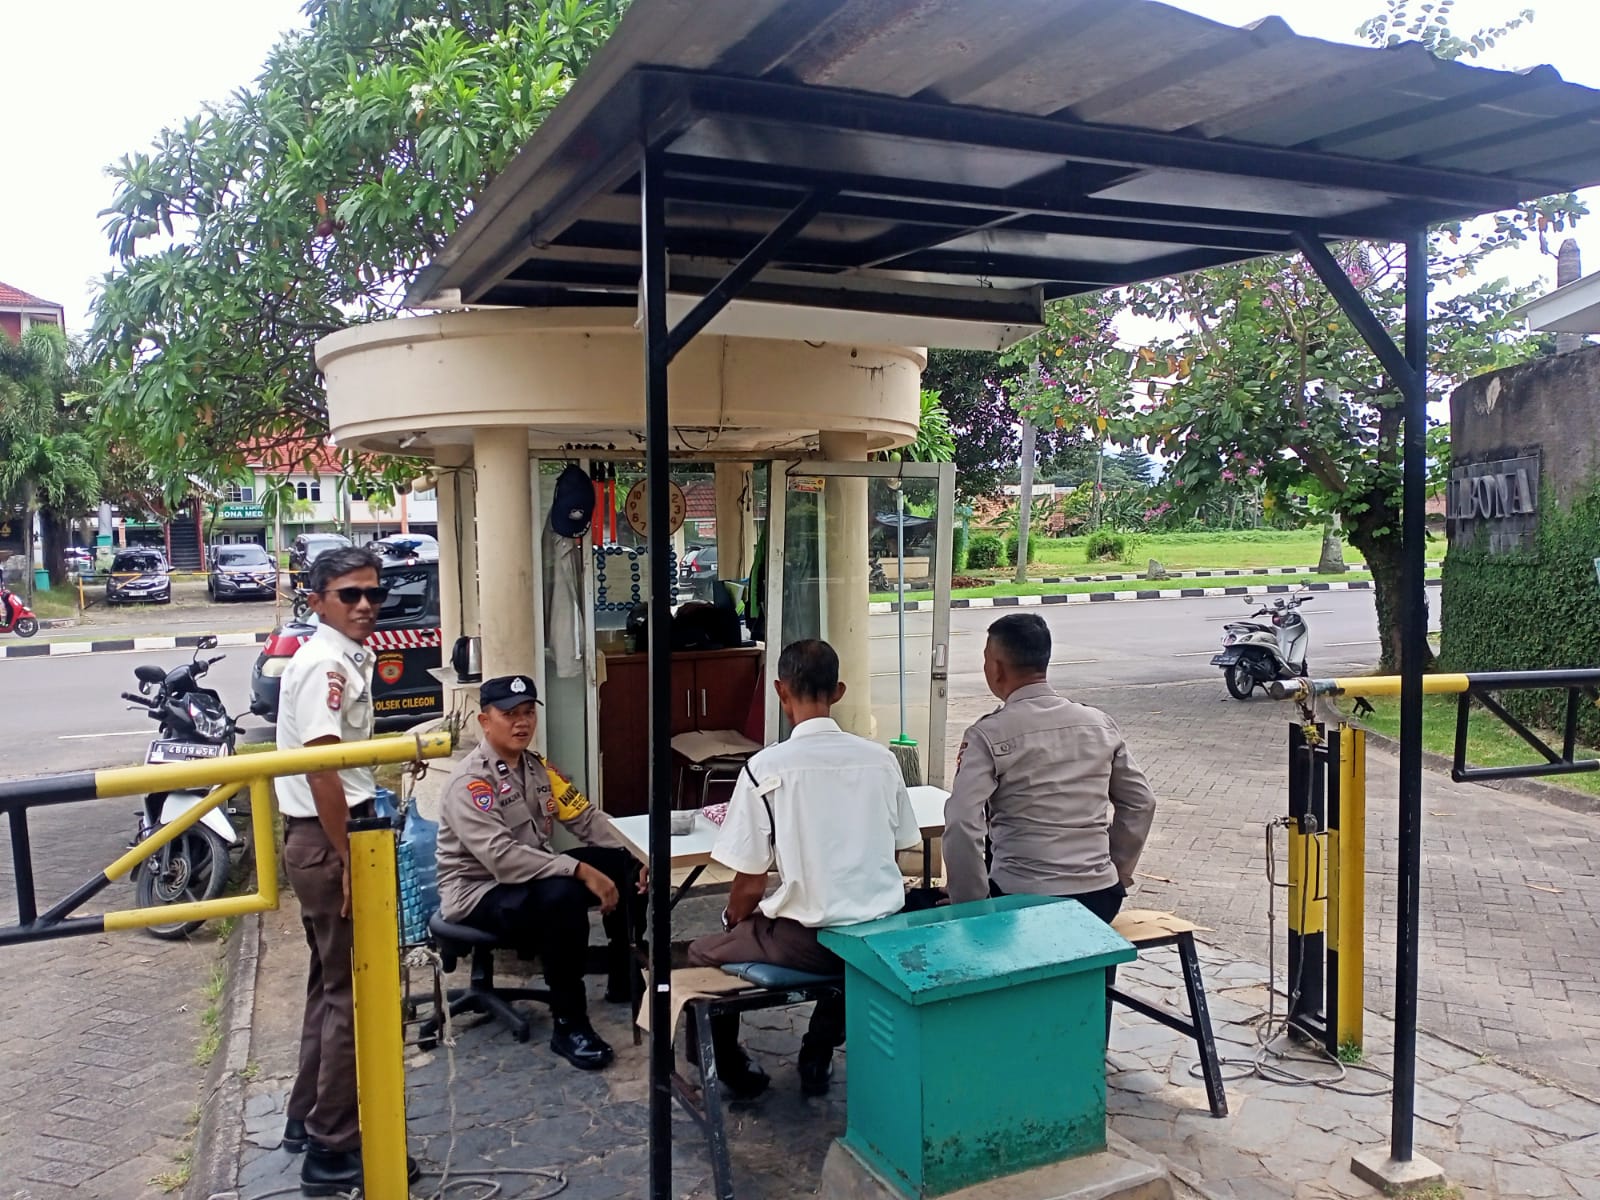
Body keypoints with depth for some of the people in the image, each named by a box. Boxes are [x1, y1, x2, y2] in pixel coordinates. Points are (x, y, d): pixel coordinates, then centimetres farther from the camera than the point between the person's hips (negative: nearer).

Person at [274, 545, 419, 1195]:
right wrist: (350, 860, -22)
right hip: (326, 840, -10)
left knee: (332, 984, 20)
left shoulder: (347, 659, 12)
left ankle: (307, 1119, 34)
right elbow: (319, 771, -24)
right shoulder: (324, 665, -18)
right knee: (354, 992, -2)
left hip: (331, 835, 10)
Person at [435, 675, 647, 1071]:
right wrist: (581, 870, -34)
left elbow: (586, 818, 7)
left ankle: (626, 982, 15)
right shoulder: (469, 782, -21)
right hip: (478, 893, -9)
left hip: (532, 877, 9)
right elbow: (501, 857, -33)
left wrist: (635, 857, -7)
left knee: (625, 867, -1)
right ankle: (569, 1026, -21)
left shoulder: (538, 768, 5)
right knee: (563, 896, -36)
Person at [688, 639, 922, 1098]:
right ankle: (817, 1059, 37)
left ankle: (731, 1071, 32)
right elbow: (899, 852, 10)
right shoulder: (881, 759, 0)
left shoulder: (766, 767, -13)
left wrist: (733, 922, 13)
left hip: (808, 941, -4)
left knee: (704, 954, 22)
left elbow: (750, 887, -9)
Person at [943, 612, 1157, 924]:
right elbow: (1141, 803, 11)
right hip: (1101, 898, 5)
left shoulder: (988, 736, -11)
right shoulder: (1099, 724, 4)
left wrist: (972, 905, -8)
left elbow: (962, 827, -18)